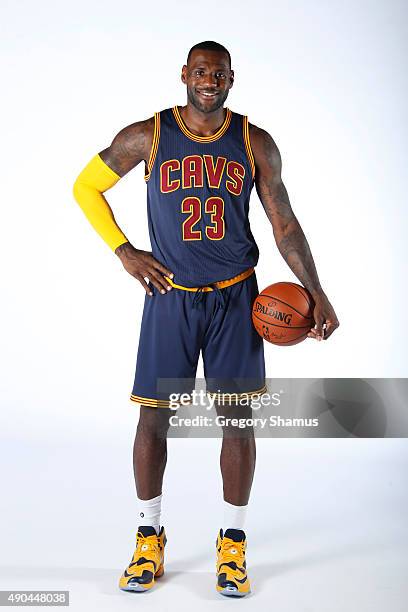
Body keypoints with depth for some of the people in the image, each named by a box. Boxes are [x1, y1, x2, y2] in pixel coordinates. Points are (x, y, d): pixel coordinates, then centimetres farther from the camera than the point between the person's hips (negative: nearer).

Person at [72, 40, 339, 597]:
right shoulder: (146, 136, -2)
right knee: (154, 417, 2)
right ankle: (150, 536, 22)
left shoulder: (255, 143, 1)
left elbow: (284, 223, 4)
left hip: (235, 297, 1)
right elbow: (86, 186, 9)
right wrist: (125, 251, -1)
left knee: (237, 416, 2)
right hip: (170, 296, -1)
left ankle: (233, 543, 18)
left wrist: (317, 294, -3)